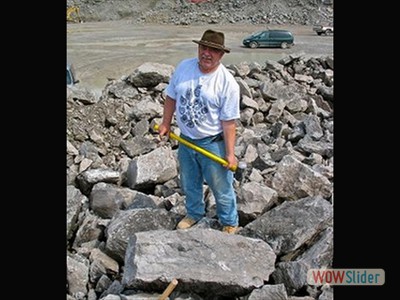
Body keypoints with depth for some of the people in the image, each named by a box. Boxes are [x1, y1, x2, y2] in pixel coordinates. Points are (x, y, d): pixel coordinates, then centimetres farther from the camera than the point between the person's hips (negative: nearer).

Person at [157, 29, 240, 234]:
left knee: (221, 187, 9)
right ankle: (194, 214, 48)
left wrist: (230, 153, -17)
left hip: (213, 143, -5)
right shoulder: (183, 67, -5)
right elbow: (171, 97, 9)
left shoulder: (227, 83, -18)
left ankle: (230, 223, 32)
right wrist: (166, 123, 11)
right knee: (189, 184, 23)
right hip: (186, 140, 5)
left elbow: (229, 122, -17)